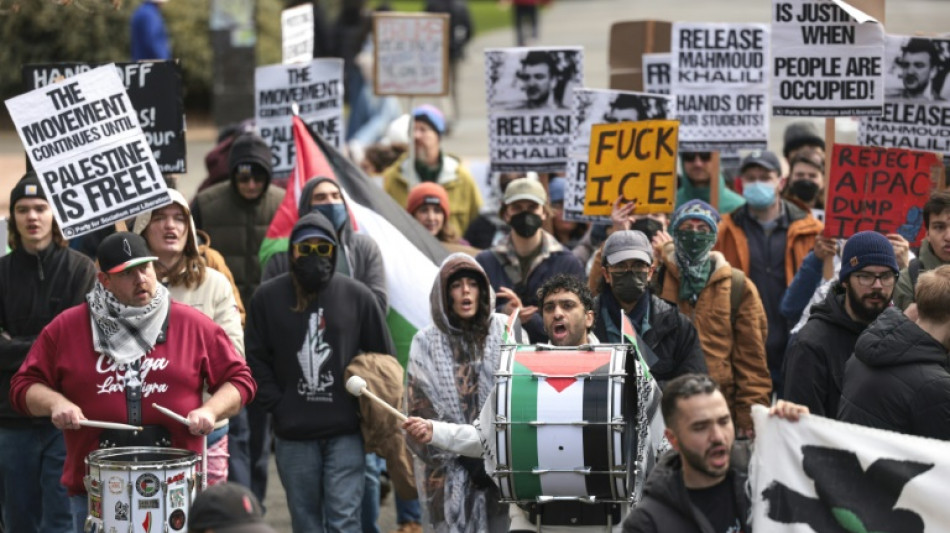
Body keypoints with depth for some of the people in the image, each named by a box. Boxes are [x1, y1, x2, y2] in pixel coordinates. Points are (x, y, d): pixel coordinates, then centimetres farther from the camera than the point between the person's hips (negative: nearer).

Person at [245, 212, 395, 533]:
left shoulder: (357, 297, 1)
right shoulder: (268, 298, 3)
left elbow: (384, 358, 8)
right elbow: (255, 359, 6)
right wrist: (276, 406, -4)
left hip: (345, 431, -1)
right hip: (294, 434, 1)